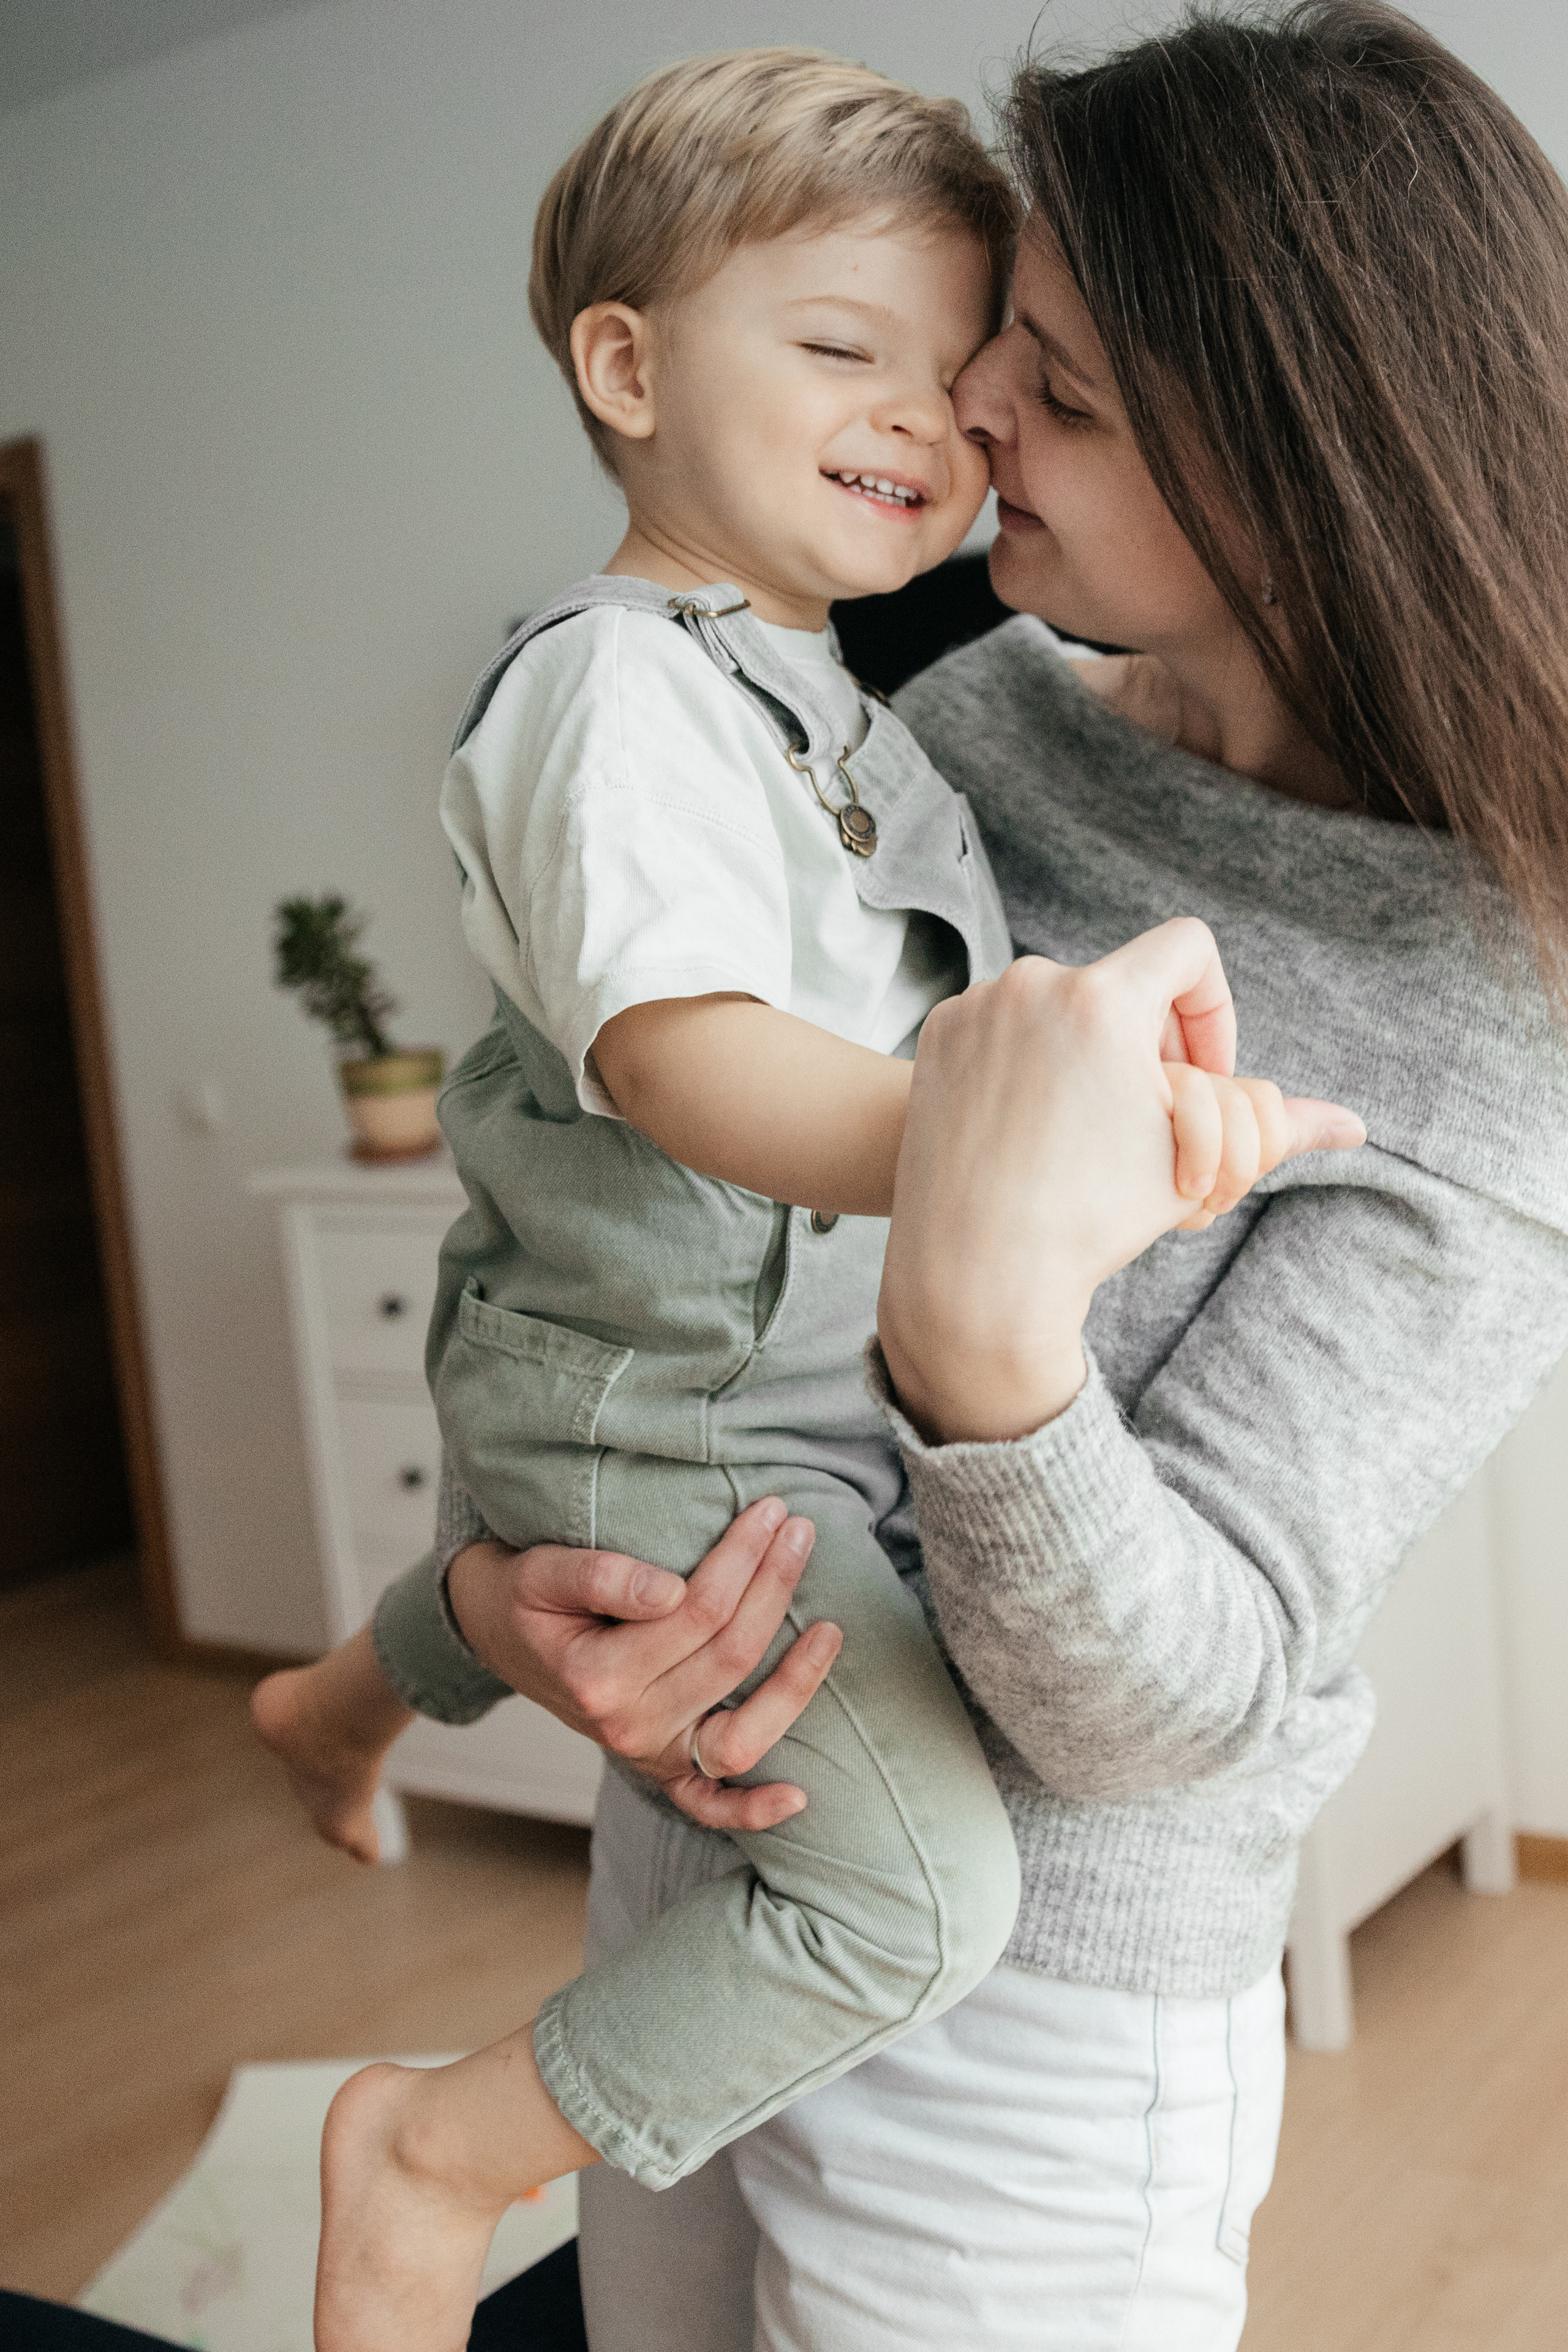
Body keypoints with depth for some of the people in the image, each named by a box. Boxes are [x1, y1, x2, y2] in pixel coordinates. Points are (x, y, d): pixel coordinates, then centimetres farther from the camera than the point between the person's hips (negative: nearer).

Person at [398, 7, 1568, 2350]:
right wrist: (492, 1566, -13)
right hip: (684, 1842, 6)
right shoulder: (971, 722, -5)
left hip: (1031, 2025, -5)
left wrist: (982, 1338, -42)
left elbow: (1158, 1709, -24)